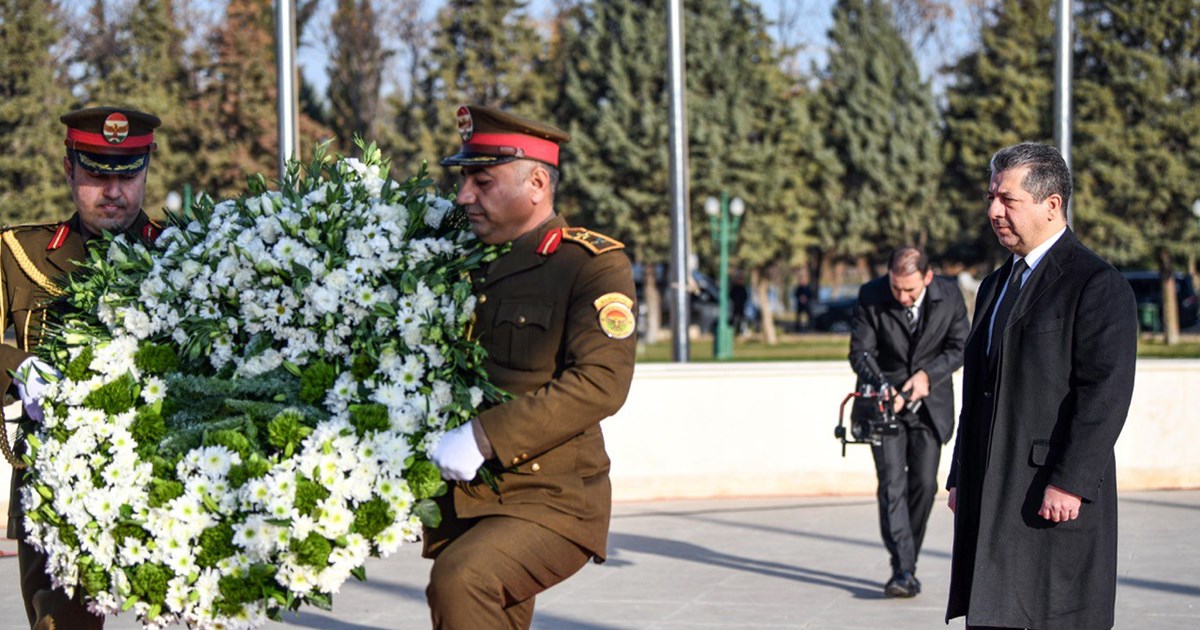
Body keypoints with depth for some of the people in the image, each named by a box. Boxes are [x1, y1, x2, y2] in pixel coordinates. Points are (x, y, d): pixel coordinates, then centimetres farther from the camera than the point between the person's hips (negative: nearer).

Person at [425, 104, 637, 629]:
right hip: (460, 503, 7)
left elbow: (602, 382, -20)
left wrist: (485, 437, -26)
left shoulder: (595, 265, -7)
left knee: (461, 579, -30)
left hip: (550, 503, -7)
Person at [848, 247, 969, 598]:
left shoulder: (949, 297, -11)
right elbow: (860, 351, -12)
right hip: (886, 401, -1)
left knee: (924, 484, -1)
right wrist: (883, 387, -28)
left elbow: (959, 347, -1)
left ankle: (907, 563, 13)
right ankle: (902, 569, -17)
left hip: (930, 403, 2)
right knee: (892, 483, -13)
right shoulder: (870, 297, -14)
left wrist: (927, 374, -16)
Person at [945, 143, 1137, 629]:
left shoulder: (1098, 286, -8)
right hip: (991, 499, 8)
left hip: (1055, 500, -8)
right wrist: (961, 479, 16)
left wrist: (1069, 483, -21)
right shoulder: (996, 286, 20)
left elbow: (1105, 394, -16)